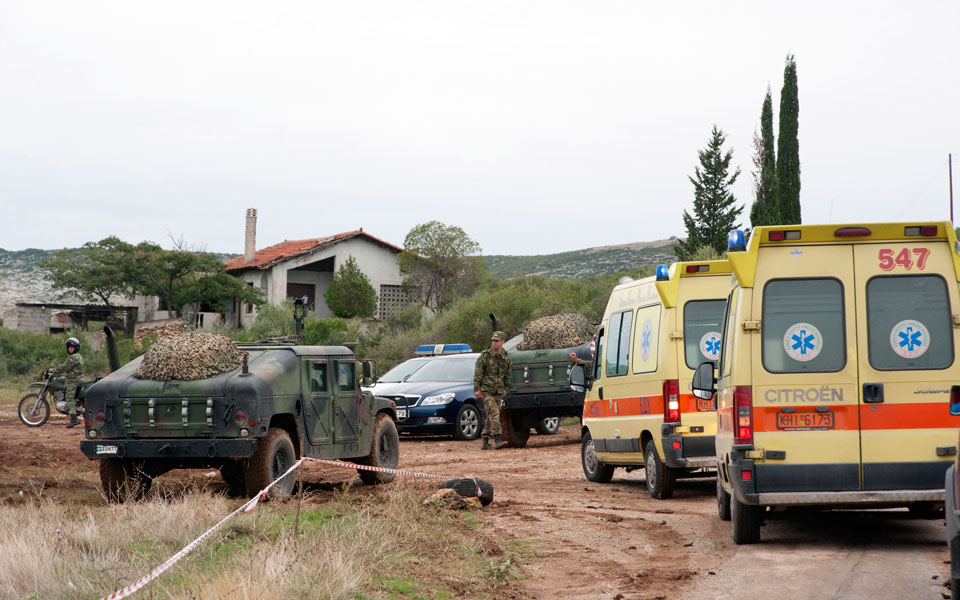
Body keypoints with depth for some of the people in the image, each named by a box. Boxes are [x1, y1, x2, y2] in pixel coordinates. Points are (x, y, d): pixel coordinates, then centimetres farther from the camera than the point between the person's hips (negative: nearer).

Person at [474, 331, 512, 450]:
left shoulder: (505, 358, 9)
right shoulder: (485, 356, -6)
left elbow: (507, 375, 22)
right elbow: (477, 373, -7)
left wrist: (505, 388, 23)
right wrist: (477, 388, -11)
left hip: (498, 392, 5)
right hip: (486, 390, -5)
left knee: (490, 417, 7)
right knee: (494, 413, -18)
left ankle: (485, 442, 12)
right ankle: (497, 440, -25)